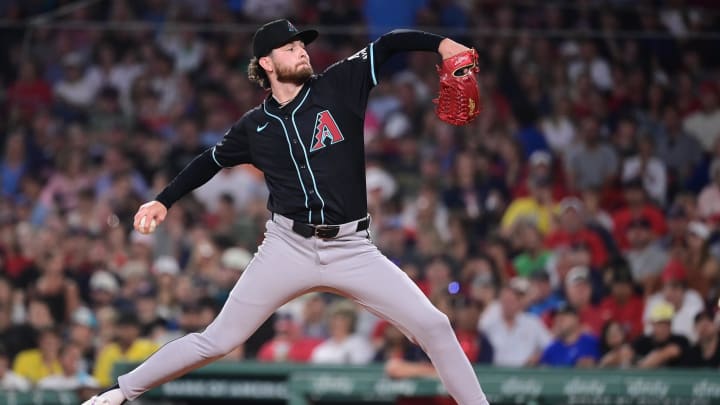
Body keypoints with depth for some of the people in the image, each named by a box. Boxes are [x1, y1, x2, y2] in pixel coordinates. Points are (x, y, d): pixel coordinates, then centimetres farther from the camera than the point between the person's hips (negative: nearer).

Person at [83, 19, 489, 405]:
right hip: (288, 248, 0)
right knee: (217, 341, 1)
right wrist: (163, 200, 16)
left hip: (352, 249, 0)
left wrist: (441, 43, -21)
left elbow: (388, 44, -5)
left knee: (433, 325, -9)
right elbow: (211, 161, 21)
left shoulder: (340, 86, 0)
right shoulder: (255, 125, 4)